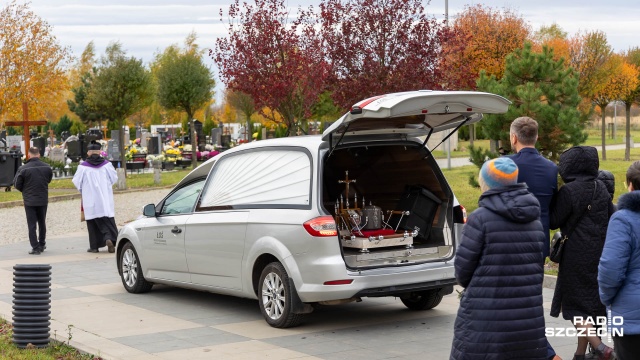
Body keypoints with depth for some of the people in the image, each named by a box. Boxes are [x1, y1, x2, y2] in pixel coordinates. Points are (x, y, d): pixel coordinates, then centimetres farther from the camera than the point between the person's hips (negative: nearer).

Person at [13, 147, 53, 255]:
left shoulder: (23, 169, -15)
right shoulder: (47, 167, -4)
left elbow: (17, 184, -6)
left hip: (29, 200, -3)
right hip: (43, 200, 3)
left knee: (32, 225, 3)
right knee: (42, 223, 19)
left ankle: (35, 247, -1)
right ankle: (42, 245, 28)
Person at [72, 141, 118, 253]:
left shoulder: (83, 166, -8)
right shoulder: (106, 164, -2)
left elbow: (77, 181, 0)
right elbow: (114, 178, 8)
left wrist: (83, 190, 21)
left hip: (90, 200, -1)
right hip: (105, 199, 1)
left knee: (93, 222, 7)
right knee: (108, 220, 2)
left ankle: (94, 246, 8)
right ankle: (109, 238, -22)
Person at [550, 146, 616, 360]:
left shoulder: (568, 191, -15)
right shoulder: (601, 188, 5)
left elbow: (553, 221, -9)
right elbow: (612, 219, 11)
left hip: (577, 255, -7)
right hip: (600, 253, 7)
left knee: (574, 304, 1)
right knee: (592, 302, 15)